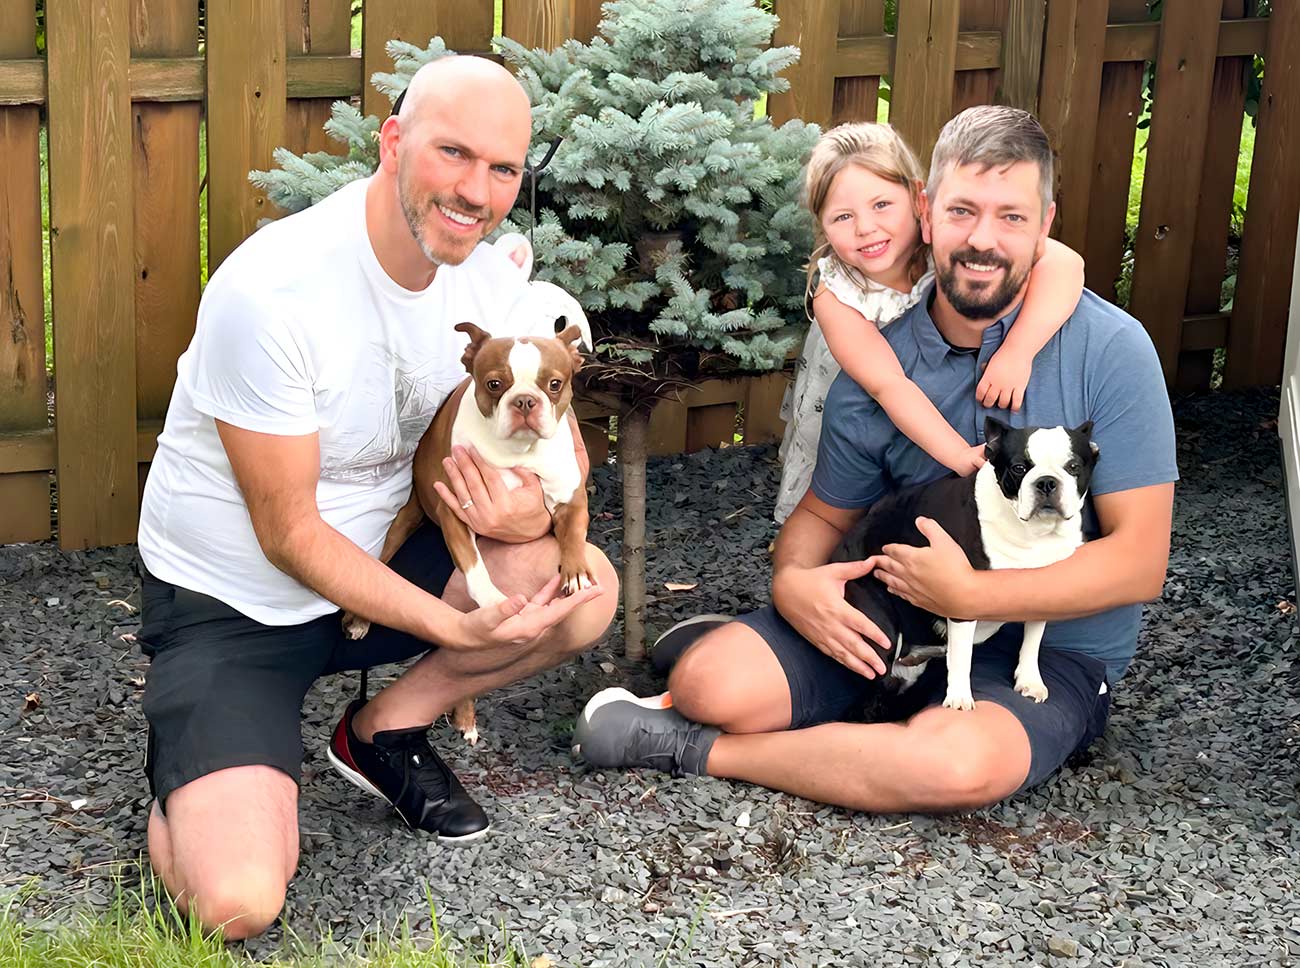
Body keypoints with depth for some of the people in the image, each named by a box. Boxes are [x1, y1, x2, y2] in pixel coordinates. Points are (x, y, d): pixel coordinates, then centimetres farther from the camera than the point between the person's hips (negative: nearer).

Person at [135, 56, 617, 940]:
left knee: (587, 587, -18)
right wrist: (458, 626, -27)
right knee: (238, 904, -25)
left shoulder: (495, 279, -6)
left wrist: (537, 511, -23)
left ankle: (385, 732, 5)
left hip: (378, 565, 6)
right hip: (230, 604, -6)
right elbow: (289, 535, -21)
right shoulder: (270, 292, -27)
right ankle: (190, 785, 12)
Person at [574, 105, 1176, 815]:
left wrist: (969, 594, -23)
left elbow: (1140, 560, -15)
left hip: (1054, 651, -2)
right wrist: (792, 583, -14)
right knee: (712, 680, -23)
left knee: (963, 760, -37)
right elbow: (825, 513, 10)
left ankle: (694, 750, -17)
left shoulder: (1111, 351, -14)